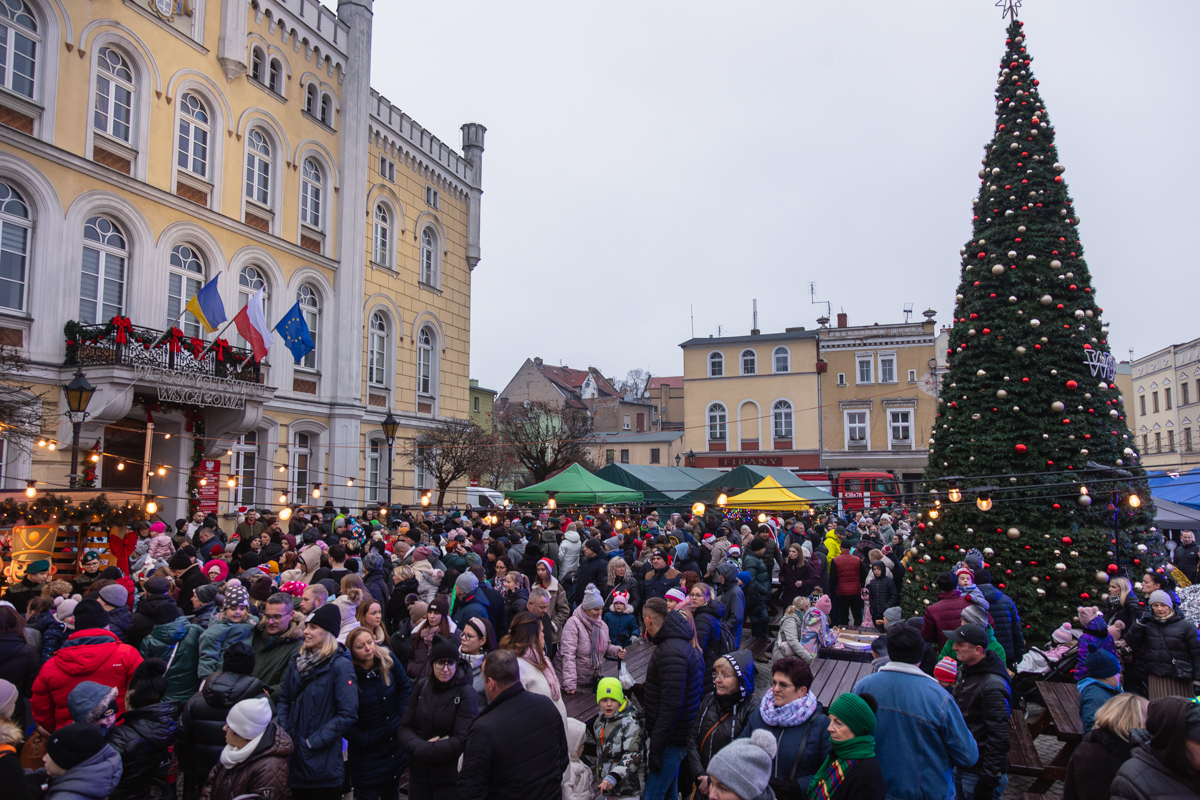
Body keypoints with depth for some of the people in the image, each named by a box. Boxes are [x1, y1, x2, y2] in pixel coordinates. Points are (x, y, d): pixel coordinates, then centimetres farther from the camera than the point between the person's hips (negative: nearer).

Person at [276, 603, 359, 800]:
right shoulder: (298, 661, 7)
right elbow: (284, 699, 12)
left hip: (323, 760, -6)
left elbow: (348, 714, -18)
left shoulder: (341, 665, -14)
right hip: (294, 754, 6)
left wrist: (314, 741, -17)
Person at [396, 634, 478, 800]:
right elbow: (405, 727, 0)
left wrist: (421, 750, -16)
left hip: (450, 778, -4)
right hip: (418, 774, 4)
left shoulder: (466, 694, -14)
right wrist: (423, 746, -18)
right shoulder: (422, 686, 0)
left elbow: (461, 742, -17)